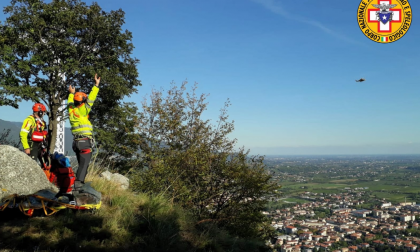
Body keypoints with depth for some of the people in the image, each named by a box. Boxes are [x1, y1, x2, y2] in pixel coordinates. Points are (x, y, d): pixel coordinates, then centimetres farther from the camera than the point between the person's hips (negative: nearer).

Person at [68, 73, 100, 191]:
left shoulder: (71, 111, 11)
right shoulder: (82, 111, -9)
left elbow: (70, 103, 32)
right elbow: (90, 99, -9)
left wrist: (71, 93, 48)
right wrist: (96, 85, -5)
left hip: (77, 142, 8)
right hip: (85, 142, -8)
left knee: (82, 164, 13)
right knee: (84, 164, -10)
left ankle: (80, 183, 12)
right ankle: (78, 183, -19)